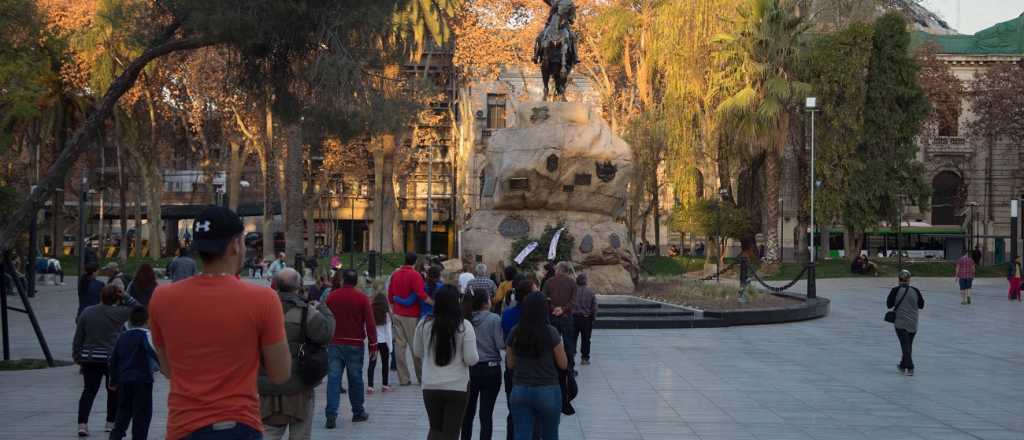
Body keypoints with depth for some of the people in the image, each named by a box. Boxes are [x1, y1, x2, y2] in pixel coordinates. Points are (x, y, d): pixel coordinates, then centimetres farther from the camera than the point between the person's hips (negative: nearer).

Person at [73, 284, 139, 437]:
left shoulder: (87, 312, 0)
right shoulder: (117, 313, -10)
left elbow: (78, 339, 4)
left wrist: (78, 358, 13)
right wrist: (125, 296, -5)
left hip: (90, 360, 3)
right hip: (112, 359, -3)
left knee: (89, 391, 8)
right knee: (113, 391, 16)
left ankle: (82, 424, -5)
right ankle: (111, 423, 23)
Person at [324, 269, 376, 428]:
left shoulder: (331, 296, 2)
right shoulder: (362, 298, -5)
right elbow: (370, 323, -8)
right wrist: (373, 345, -3)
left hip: (334, 344, 1)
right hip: (355, 344, -1)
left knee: (333, 378, -2)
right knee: (355, 379, 10)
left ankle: (331, 414, -12)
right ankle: (358, 413, 21)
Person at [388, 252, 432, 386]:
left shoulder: (395, 274, 8)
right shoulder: (414, 275, -13)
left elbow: (390, 296, 15)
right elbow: (421, 295, -23)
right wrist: (434, 303, -15)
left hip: (397, 314, 6)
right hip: (411, 316, -6)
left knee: (400, 345, 4)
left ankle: (403, 378, 5)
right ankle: (421, 377, 6)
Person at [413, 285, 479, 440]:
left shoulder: (424, 324, -5)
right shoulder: (464, 326, -13)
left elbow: (417, 352, 9)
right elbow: (471, 359, -13)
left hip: (430, 386, 3)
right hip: (457, 387, -2)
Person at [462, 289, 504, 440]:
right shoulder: (494, 319, -12)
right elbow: (501, 344, -15)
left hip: (470, 369, 3)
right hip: (490, 368, -3)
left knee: (468, 411, 18)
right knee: (486, 414, 2)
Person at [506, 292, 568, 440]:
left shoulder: (515, 333, -2)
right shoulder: (551, 333, -11)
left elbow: (510, 364, 7)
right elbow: (563, 364, -4)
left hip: (519, 391, 2)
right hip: (548, 391, -2)